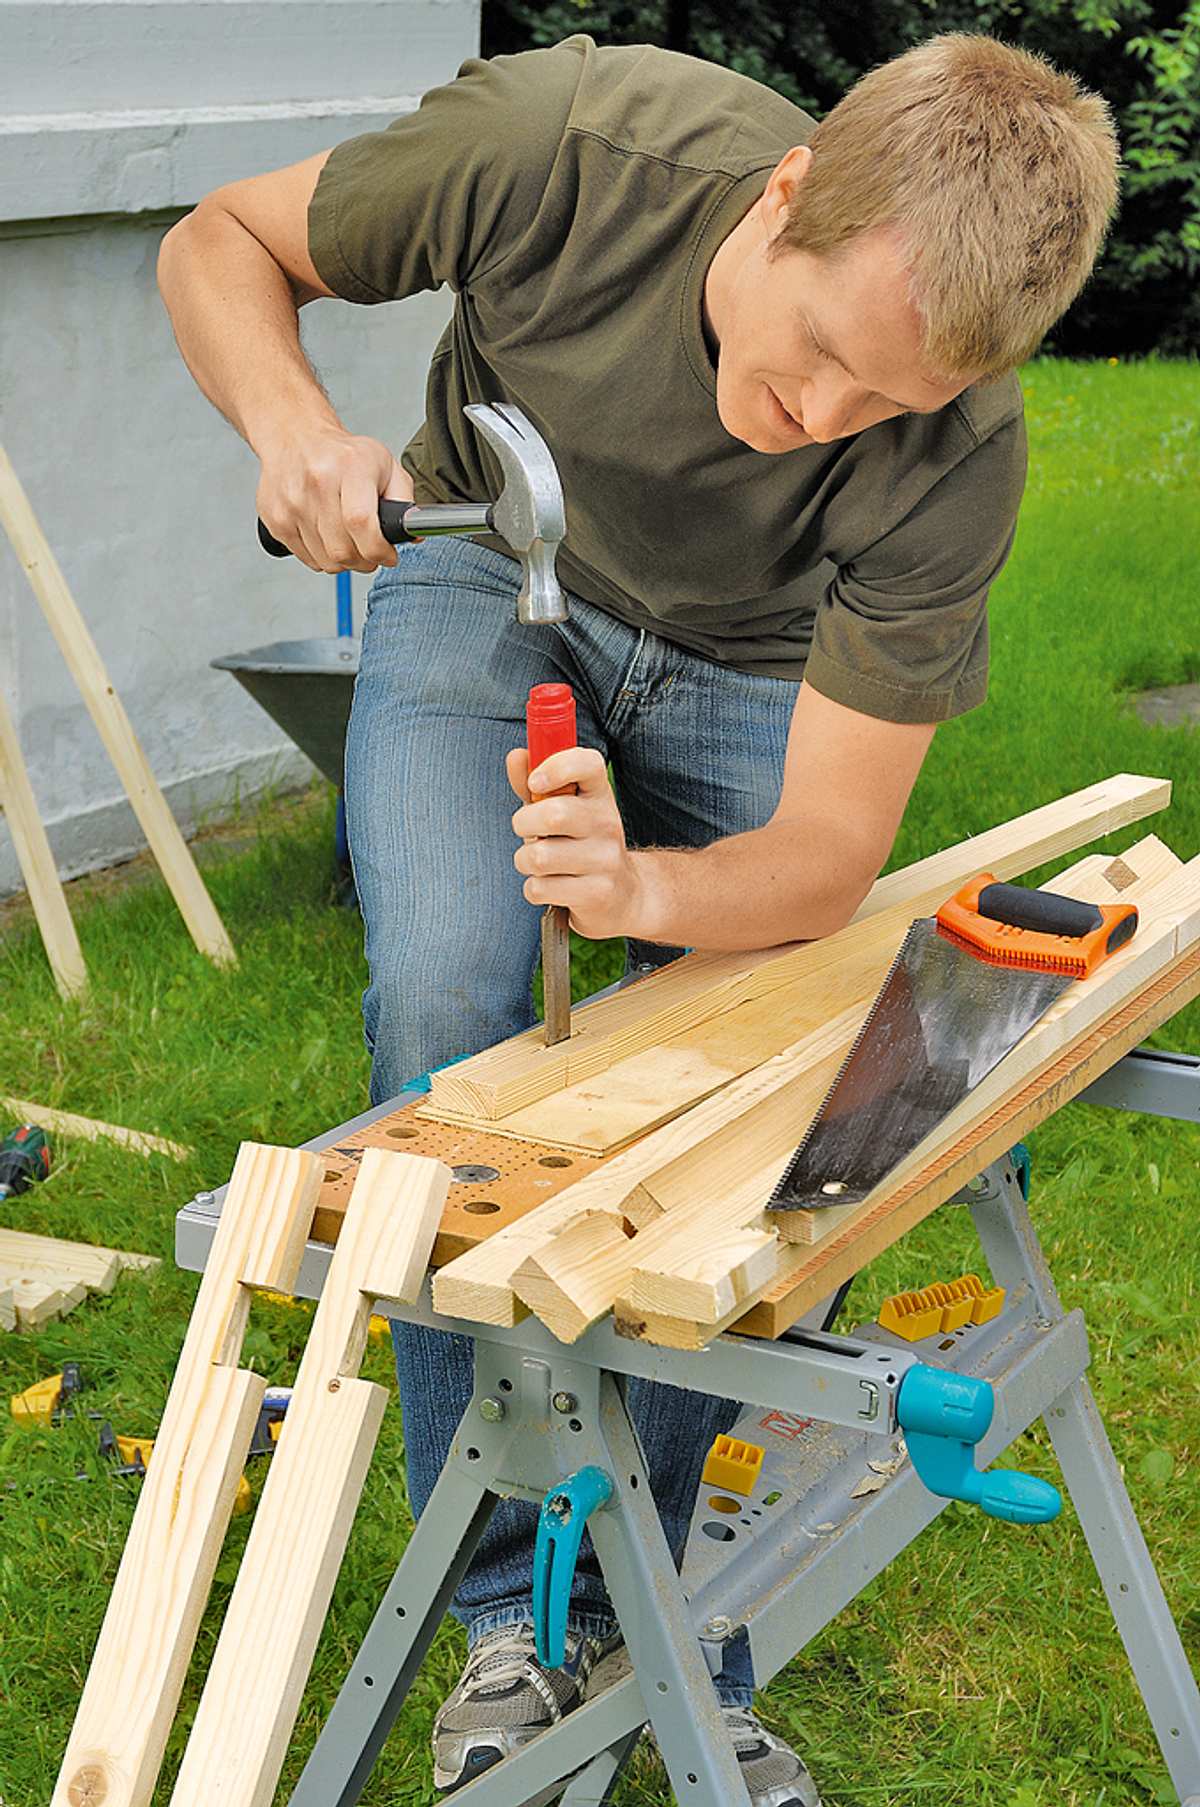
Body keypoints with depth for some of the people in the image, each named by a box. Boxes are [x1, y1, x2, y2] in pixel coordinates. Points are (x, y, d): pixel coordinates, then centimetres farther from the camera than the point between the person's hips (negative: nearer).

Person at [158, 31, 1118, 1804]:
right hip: (489, 580, 0)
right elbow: (220, 240, -15)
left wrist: (648, 888, -47)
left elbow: (829, 856, -26)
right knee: (447, 1007, -22)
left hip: (746, 665, 0)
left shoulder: (958, 458, -32)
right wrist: (294, 423, -35)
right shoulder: (566, 141, -33)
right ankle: (514, 1605, -7)